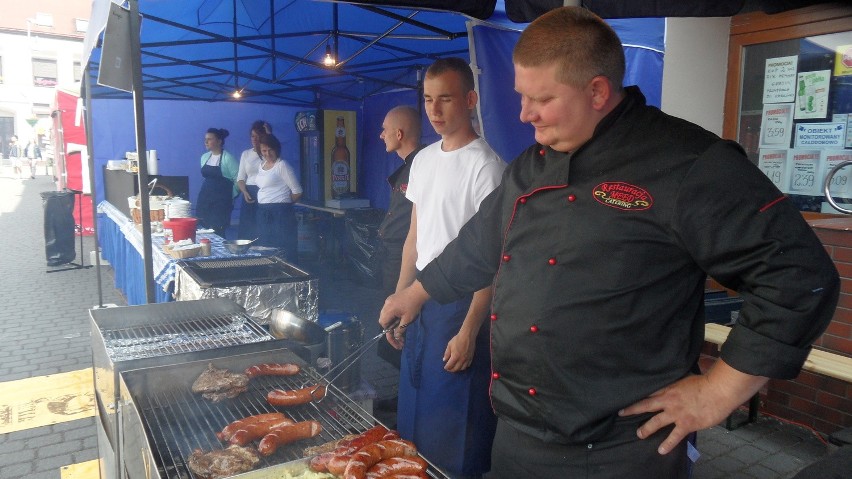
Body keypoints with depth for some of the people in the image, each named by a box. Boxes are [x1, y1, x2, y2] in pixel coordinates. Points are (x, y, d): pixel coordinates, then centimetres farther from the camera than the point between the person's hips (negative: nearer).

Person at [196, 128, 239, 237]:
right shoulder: (204, 157, 10)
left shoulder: (227, 158, -11)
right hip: (205, 198, 6)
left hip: (221, 200, -6)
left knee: (218, 231, -9)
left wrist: (230, 195, -5)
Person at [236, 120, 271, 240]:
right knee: (246, 231, 1)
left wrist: (268, 132, -17)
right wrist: (245, 192, -5)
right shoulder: (246, 154, 14)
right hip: (249, 195, 4)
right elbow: (240, 178, 13)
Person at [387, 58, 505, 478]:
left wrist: (469, 331, -18)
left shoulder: (484, 165, -14)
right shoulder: (423, 159, 9)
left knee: (455, 432, 5)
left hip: (462, 304, -7)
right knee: (414, 415, 19)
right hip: (423, 301, 7)